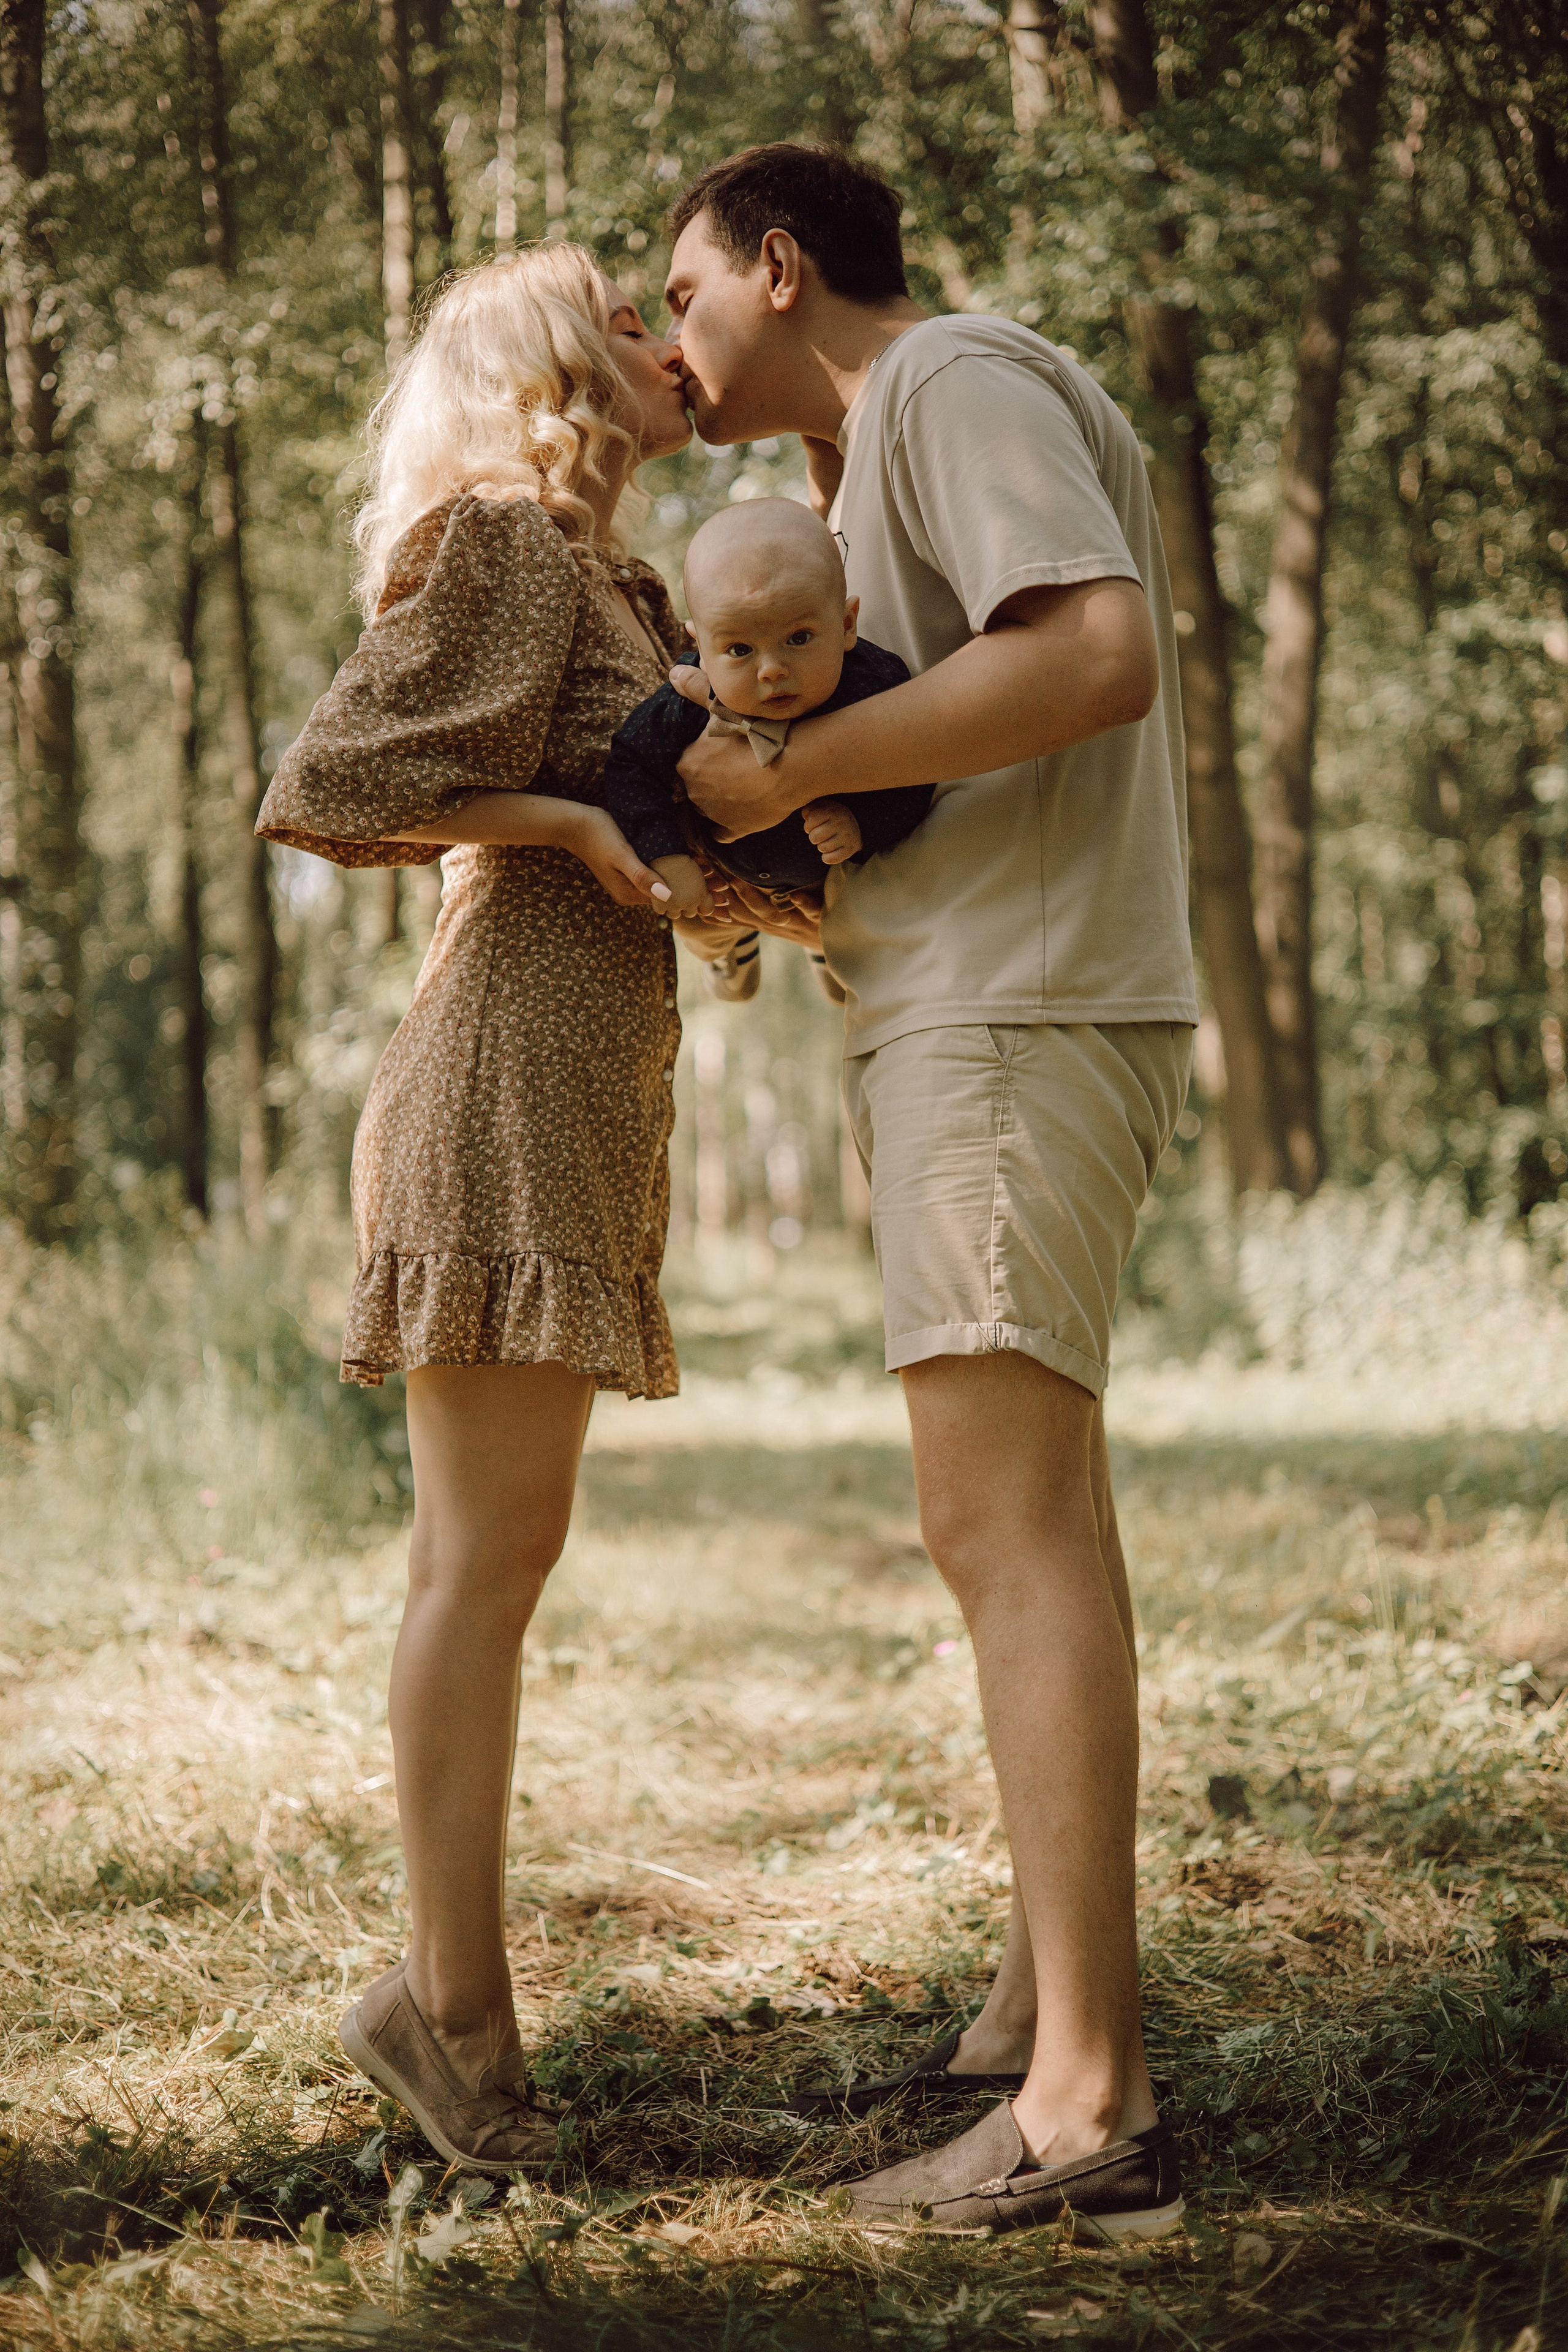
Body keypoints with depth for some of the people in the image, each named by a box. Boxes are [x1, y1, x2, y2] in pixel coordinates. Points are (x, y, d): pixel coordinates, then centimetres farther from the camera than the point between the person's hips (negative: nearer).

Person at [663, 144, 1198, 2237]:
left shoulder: (957, 382, -8)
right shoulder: (881, 453, 23)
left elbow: (1100, 656, -24)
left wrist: (787, 769, -18)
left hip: (1021, 1016, -11)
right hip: (961, 1019, 11)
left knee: (1004, 1517, -16)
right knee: (1024, 1513, 14)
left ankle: (1090, 2108, -18)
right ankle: (1044, 2002, 24)